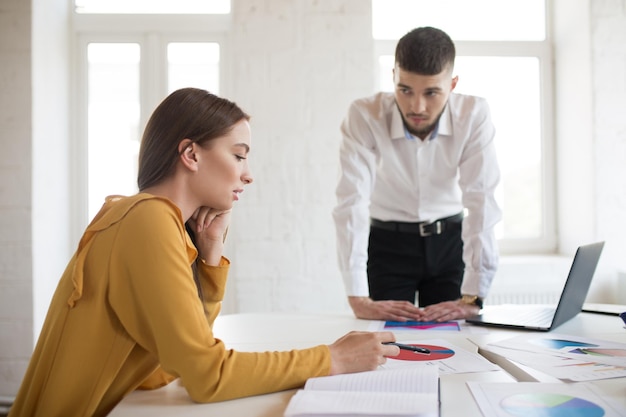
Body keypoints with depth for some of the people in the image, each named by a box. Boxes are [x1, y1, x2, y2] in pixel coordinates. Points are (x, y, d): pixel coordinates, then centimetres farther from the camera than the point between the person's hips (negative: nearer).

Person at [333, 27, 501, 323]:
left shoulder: (474, 115, -19)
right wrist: (358, 300, -35)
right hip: (387, 243, -1)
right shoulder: (364, 116, -23)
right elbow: (352, 202, -29)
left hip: (449, 241, 1)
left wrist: (472, 298, -30)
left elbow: (481, 202, -23)